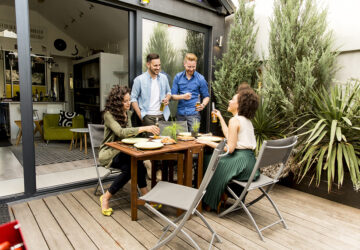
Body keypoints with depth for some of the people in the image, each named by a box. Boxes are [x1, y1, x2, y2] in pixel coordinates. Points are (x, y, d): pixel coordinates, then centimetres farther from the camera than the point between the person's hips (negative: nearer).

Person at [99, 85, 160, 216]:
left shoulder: (128, 113, 8)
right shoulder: (109, 114, -14)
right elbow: (121, 132, -30)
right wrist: (144, 128, -36)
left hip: (123, 151, 6)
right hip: (109, 153, -6)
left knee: (134, 167, -26)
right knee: (136, 165, -32)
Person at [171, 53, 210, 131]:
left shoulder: (200, 78, 0)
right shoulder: (178, 77, 5)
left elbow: (206, 96, 4)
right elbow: (173, 95, 4)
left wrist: (203, 105, -17)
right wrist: (183, 96, -15)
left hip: (193, 113, -2)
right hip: (180, 114, 3)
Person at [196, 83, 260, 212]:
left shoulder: (235, 120, -15)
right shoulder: (246, 120, 13)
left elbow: (230, 148, -20)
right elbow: (229, 136, 20)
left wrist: (208, 142, -12)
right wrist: (220, 117, 27)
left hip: (241, 162, -9)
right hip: (250, 161, 10)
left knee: (207, 161, 7)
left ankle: (213, 201, 25)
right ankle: (221, 196, 31)